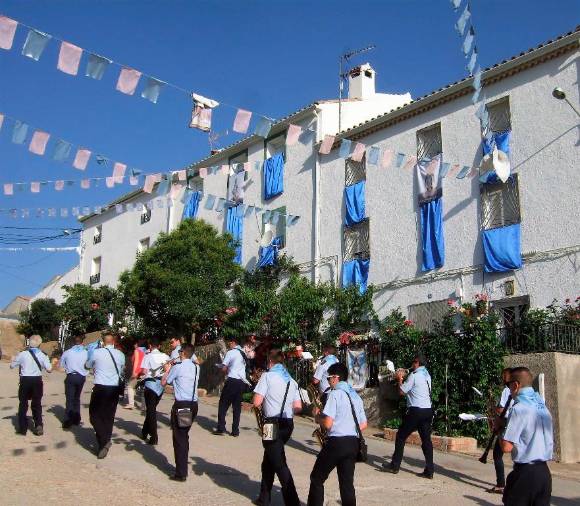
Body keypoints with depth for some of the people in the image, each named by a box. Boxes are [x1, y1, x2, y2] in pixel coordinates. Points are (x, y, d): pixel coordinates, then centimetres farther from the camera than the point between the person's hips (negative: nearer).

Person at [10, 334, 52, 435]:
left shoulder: (22, 354, -7)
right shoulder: (42, 355, -4)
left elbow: (12, 366, 4)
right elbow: (49, 369, -6)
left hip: (25, 381, -1)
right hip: (37, 381, 1)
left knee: (23, 403, 12)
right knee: (37, 403, 14)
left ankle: (22, 428, 16)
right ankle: (38, 426, 10)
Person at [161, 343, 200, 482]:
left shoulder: (177, 367, -10)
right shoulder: (196, 367, 7)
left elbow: (164, 383, 0)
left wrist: (167, 370, 15)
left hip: (181, 405, -6)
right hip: (193, 405, 6)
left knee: (179, 438, 0)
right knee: (184, 436, 20)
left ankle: (181, 473, 0)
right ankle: (182, 467, 29)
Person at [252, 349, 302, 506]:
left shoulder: (267, 376, -7)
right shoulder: (291, 380, 12)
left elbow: (257, 402, -12)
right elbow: (298, 407, 9)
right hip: (288, 424, 7)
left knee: (279, 465, -4)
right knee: (268, 460, 20)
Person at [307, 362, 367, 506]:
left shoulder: (335, 394, -11)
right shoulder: (356, 396, 13)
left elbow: (328, 423, -17)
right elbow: (363, 425, 17)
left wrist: (318, 416, 1)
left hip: (336, 442, -7)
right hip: (353, 443, 7)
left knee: (317, 479, 9)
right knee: (347, 483, 9)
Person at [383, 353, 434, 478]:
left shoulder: (414, 375, -11)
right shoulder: (427, 375, 14)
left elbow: (402, 391, -5)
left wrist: (399, 379, 9)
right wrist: (403, 378, 23)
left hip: (416, 411, -7)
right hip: (428, 411, 7)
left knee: (401, 437, 6)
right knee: (426, 440, 5)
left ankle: (394, 466, 12)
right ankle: (429, 471, 2)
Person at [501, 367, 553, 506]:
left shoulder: (519, 408, -15)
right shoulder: (543, 407, 8)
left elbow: (507, 447, -17)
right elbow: (550, 441, 17)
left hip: (524, 473, -7)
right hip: (544, 472, 7)